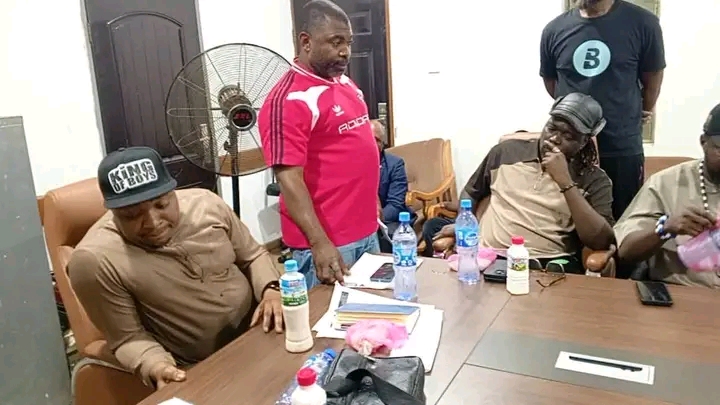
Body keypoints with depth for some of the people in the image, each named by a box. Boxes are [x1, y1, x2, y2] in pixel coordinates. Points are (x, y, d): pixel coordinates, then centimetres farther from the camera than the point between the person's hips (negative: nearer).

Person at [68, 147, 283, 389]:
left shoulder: (205, 203, -6)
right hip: (198, 372, -5)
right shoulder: (95, 261, -16)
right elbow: (128, 339, -8)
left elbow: (253, 255, 7)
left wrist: (271, 290, -12)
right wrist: (158, 368, -28)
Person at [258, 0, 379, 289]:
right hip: (328, 240, -8)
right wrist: (320, 244, -27)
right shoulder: (289, 100, -18)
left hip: (366, 231, 8)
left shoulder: (345, 84, 9)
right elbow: (289, 179, -22)